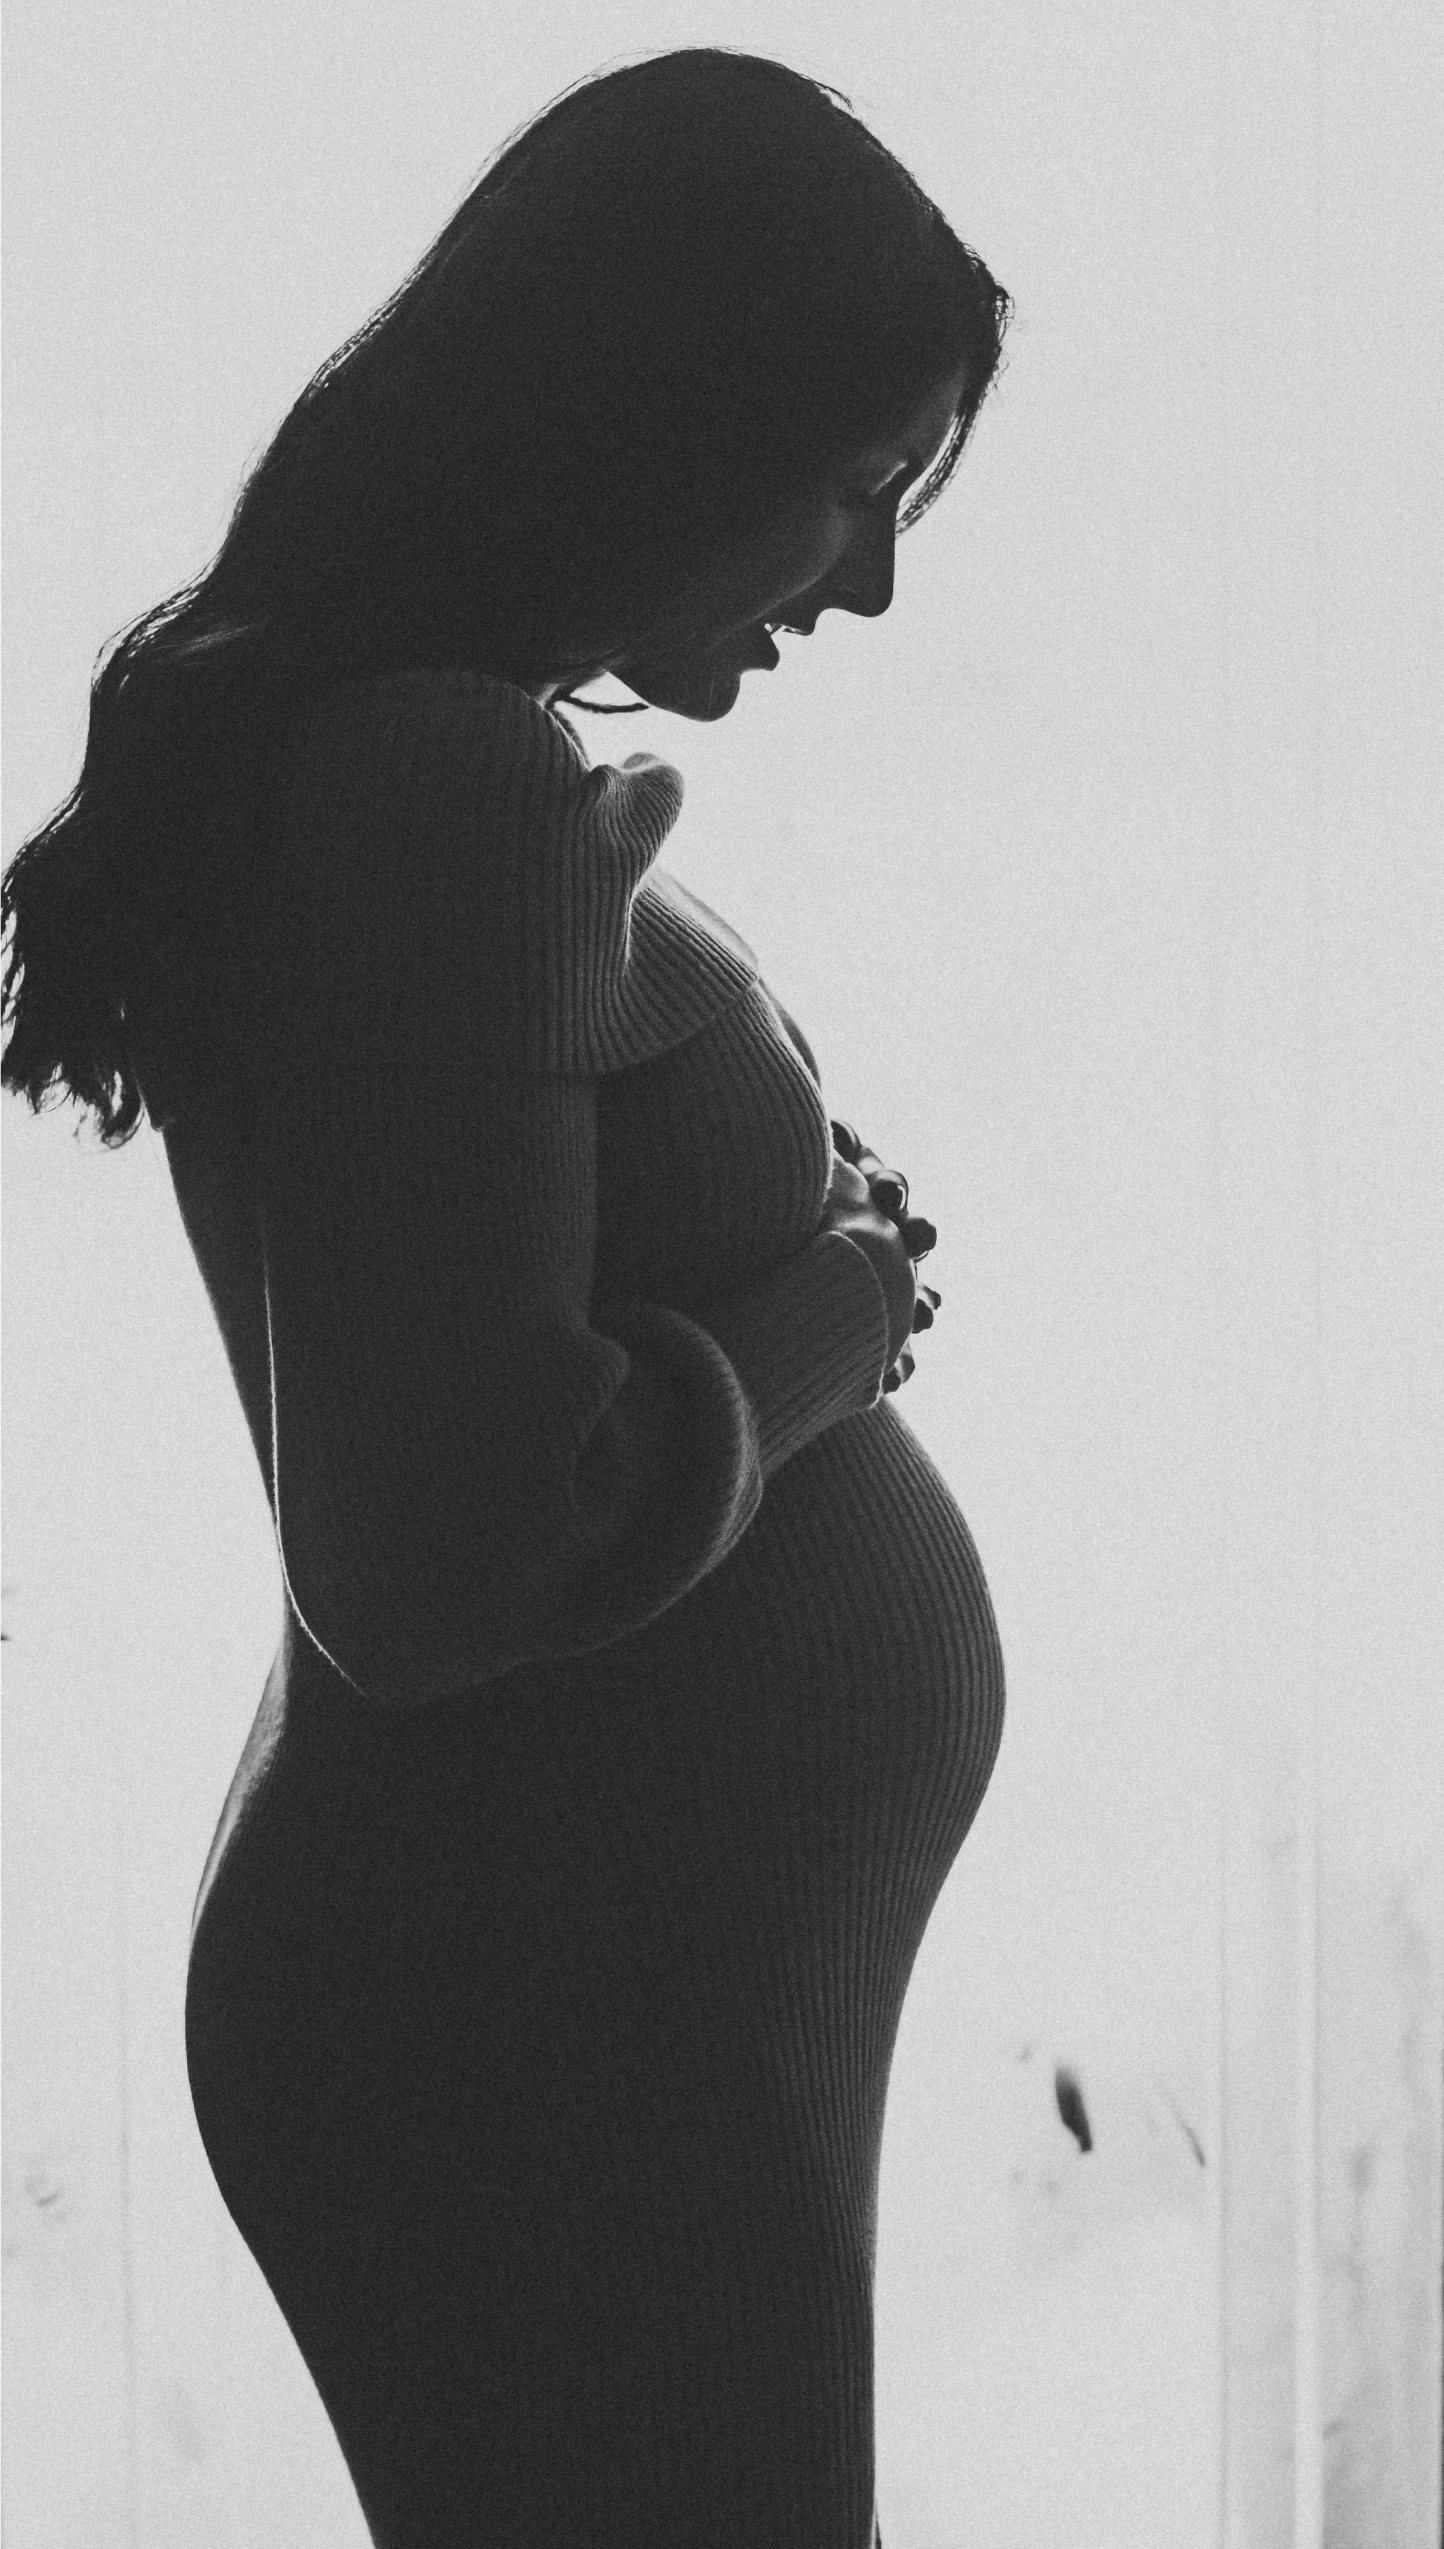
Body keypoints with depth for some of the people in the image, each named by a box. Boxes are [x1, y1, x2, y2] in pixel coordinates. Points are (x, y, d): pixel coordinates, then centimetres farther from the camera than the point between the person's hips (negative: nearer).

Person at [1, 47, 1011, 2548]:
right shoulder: (445, 782, -22)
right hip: (562, 2029, -10)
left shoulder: (338, 738, 10)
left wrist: (803, 1250, 6)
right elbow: (437, 1553, -28)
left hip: (627, 1985, 10)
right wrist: (812, 1337, -13)